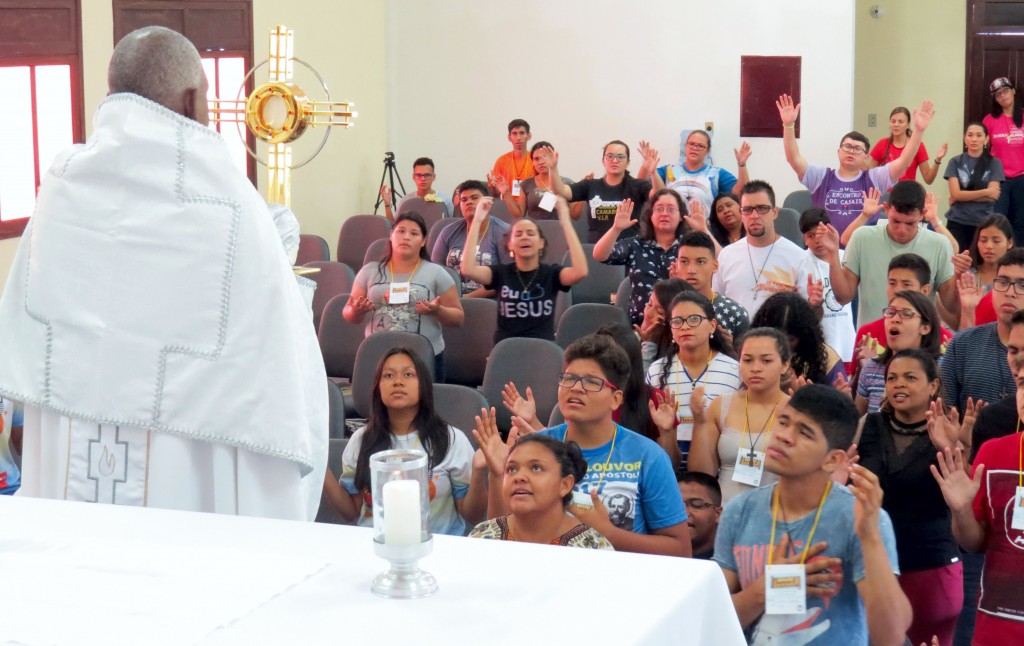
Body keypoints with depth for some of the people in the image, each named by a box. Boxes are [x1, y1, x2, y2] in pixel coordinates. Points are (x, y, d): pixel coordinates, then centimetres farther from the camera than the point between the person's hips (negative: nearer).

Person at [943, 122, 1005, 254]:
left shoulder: (994, 163, 3)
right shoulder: (956, 162, 4)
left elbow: (993, 197, -5)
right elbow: (955, 194, -6)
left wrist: (964, 196, -9)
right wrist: (986, 192, -8)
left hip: (983, 223, 0)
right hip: (957, 223, 0)